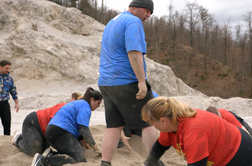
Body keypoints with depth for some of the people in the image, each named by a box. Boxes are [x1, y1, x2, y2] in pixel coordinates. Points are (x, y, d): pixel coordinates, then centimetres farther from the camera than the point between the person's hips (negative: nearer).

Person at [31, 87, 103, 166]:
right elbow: (84, 129, -13)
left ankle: (51, 155, -6)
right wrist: (94, 146, -5)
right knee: (80, 159, -20)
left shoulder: (77, 103, 27)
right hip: (60, 133, -10)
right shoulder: (85, 106, -4)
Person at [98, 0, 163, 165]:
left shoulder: (112, 22, 22)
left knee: (114, 126, 7)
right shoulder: (134, 22, -10)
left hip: (106, 83, 9)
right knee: (149, 122, 2)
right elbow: (134, 52, -22)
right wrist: (142, 81, -24)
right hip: (128, 83, -8)